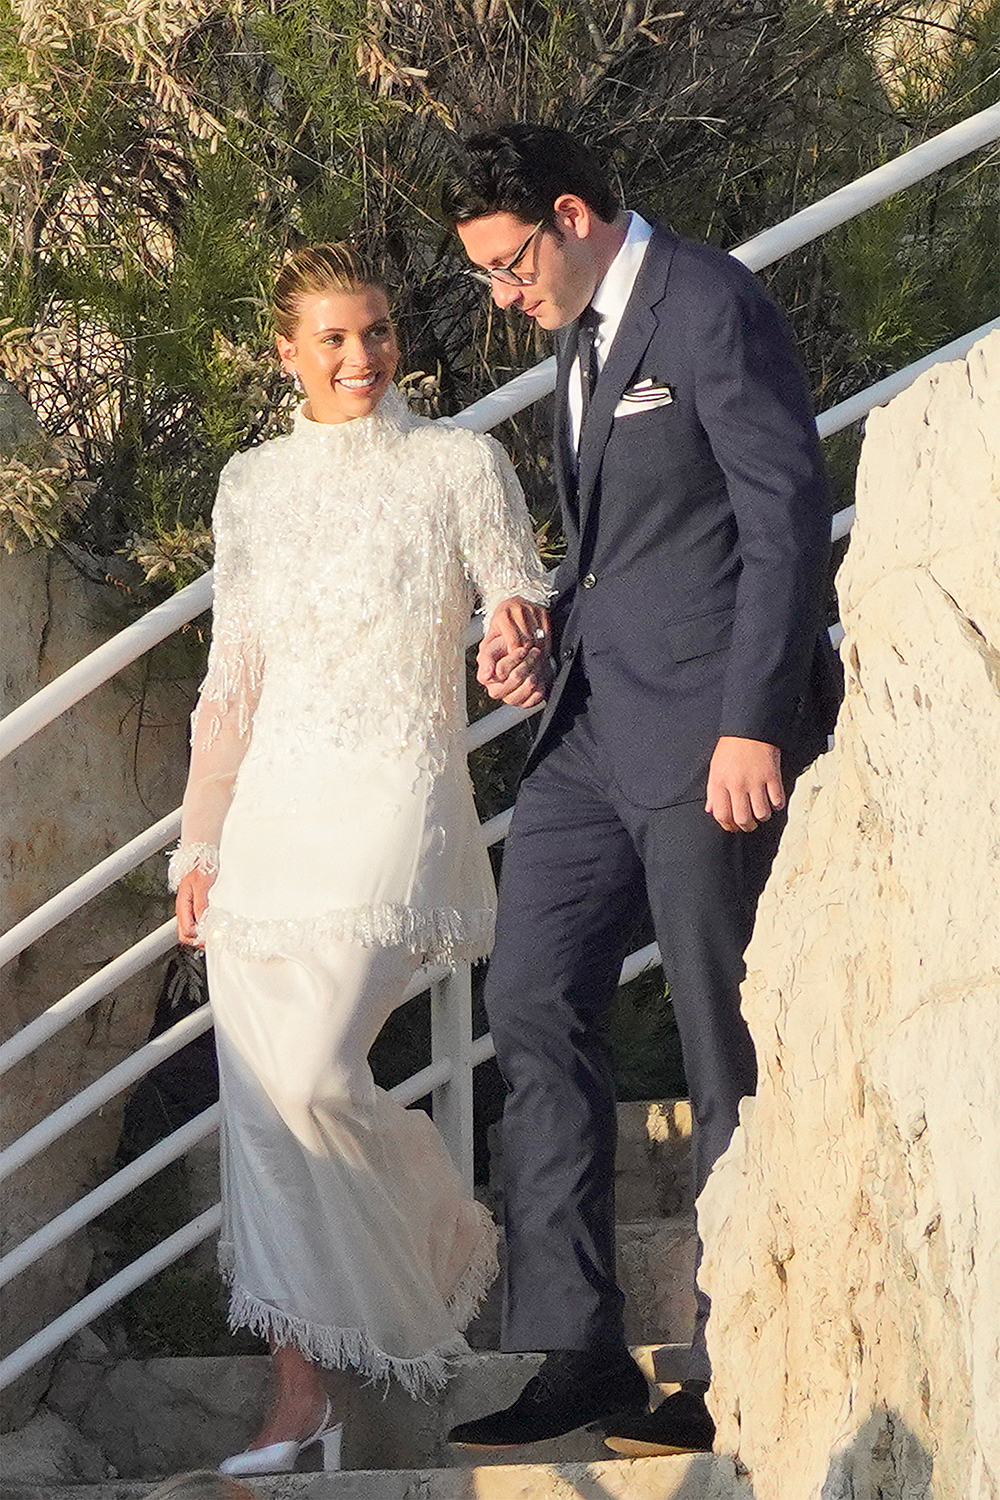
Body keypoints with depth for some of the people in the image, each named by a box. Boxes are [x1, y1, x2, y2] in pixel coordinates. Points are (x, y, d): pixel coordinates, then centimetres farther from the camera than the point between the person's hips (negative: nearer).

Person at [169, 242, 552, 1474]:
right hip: (272, 811, 5)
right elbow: (229, 679, 16)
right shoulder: (253, 484, 14)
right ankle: (299, 1401, 4)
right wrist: (200, 843, 11)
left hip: (393, 804, -4)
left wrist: (526, 623, -25)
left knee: (311, 1071, -20)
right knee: (257, 1103, -2)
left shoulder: (459, 464, 2)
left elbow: (525, 613, 0)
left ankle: (450, 1232, 8)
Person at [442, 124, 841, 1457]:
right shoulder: (583, 335, 17)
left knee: (727, 1047, -3)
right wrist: (540, 632, 8)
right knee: (534, 1009, 4)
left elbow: (789, 517, -16)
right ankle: (573, 1352, 8)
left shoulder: (711, 309, -10)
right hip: (598, 720, 9)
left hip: (708, 732, -9)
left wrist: (752, 726, -20)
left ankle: (736, 1375, 4)